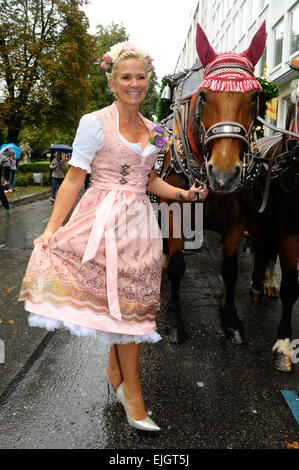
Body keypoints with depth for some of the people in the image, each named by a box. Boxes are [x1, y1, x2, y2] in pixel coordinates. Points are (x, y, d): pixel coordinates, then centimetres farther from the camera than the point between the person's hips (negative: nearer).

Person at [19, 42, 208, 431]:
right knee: (123, 303, -3)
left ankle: (115, 369, 32)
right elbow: (74, 179, -7)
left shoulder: (149, 128, 13)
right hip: (106, 220, -5)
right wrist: (52, 229, -14)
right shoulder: (95, 123, -4)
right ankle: (132, 393, 13)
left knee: (132, 301, 9)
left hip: (139, 220, 6)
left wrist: (184, 194, 4)